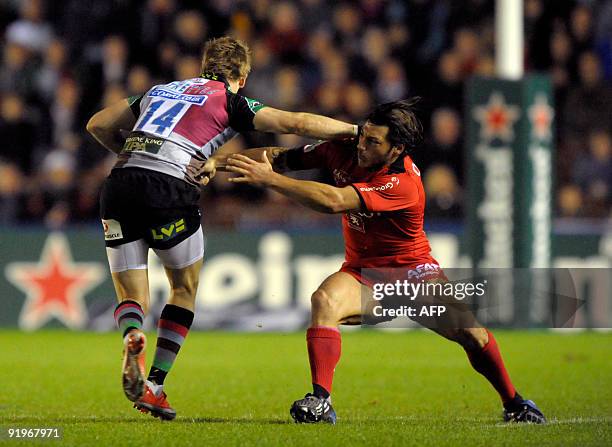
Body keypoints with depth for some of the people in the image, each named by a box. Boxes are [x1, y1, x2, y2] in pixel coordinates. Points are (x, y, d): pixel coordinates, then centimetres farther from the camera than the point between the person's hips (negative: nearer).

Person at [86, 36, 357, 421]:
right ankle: (154, 385, 10)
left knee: (132, 298, 11)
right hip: (170, 189, -4)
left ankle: (132, 337, -24)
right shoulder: (230, 101, 11)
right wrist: (358, 131, 14)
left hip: (120, 184, 4)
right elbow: (297, 123, 6)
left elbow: (98, 125, 26)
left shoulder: (160, 91, 26)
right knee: (186, 288, 18)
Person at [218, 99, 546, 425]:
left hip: (413, 270, -3)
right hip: (362, 272, 3)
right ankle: (320, 401, -35)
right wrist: (219, 162, -16)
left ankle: (513, 403, 9)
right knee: (324, 301, -30)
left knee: (470, 332, -17)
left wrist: (269, 179, -43)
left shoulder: (403, 185, -32)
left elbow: (333, 201, -43)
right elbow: (283, 156, -3)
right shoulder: (344, 151, -13)